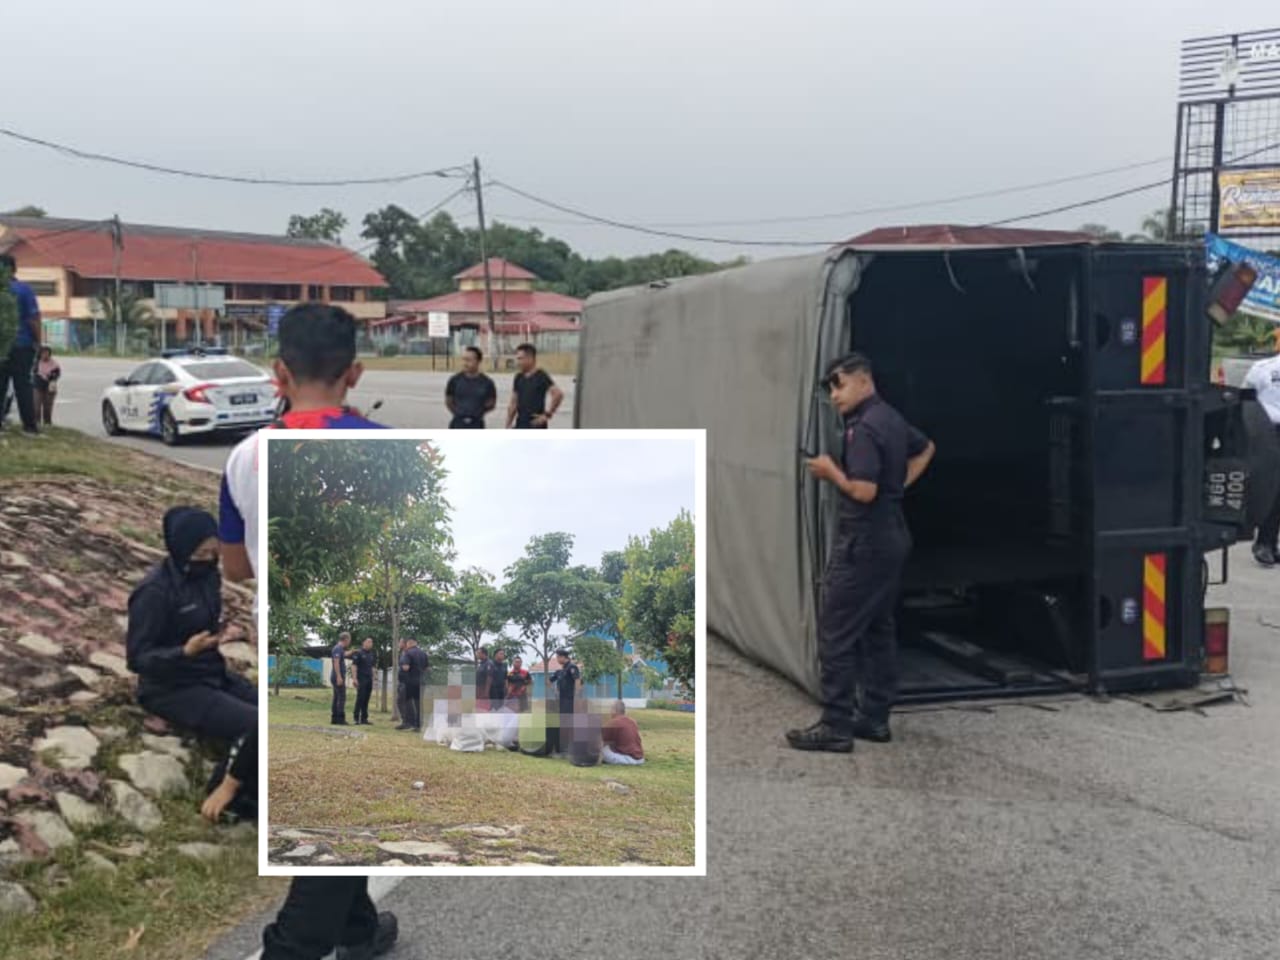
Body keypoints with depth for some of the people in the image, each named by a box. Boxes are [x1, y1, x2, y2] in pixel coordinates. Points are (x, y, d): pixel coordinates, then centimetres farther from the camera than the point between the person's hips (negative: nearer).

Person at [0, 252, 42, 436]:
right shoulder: (24, 289, -8)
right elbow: (34, 318, -11)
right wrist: (37, 341, 0)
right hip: (23, 344, -1)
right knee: (23, 386, 5)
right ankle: (30, 426, 4)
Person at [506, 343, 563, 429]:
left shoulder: (541, 376, -11)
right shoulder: (519, 378, 11)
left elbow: (558, 393, -24)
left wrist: (548, 415, -19)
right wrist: (508, 426, 13)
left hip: (536, 426, -7)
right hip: (520, 427, 7)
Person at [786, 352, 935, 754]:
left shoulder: (864, 428, -19)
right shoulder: (892, 419, 12)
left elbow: (864, 491, -26)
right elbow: (925, 447, 31)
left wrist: (831, 471, -10)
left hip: (863, 543, -10)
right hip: (892, 537, 10)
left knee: (836, 634, -5)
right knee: (878, 630, 14)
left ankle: (836, 727, -2)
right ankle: (874, 718, 21)